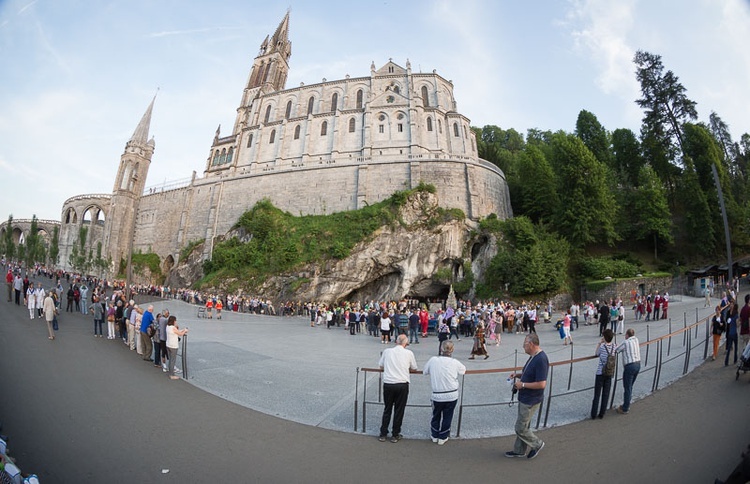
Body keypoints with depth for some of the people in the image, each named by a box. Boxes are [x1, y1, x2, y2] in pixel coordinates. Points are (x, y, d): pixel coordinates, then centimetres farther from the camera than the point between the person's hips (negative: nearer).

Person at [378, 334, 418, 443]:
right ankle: (395, 435, 22)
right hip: (402, 385, -1)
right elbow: (414, 369, 11)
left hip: (388, 384, 2)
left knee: (387, 409, 15)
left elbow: (381, 366, 13)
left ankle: (383, 434, 23)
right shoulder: (409, 353, 0)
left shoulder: (387, 351, 3)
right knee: (399, 411, 12)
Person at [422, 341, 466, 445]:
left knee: (436, 415, 22)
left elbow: (425, 371, 4)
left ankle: (434, 435, 35)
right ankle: (443, 437, 28)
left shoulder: (433, 360, -10)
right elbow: (463, 370, 10)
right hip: (452, 395, 0)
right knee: (447, 416, 17)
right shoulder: (455, 363, -9)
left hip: (437, 395, 0)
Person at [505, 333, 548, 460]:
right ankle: (519, 450, 32)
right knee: (523, 425, 20)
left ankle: (537, 444, 24)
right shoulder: (533, 356, 5)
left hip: (531, 400, -9)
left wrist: (523, 384, -22)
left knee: (521, 428, 2)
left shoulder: (540, 359, -26)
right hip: (525, 398, 9)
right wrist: (518, 374, 4)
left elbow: (542, 384, -29)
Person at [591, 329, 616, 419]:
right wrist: (603, 343, 6)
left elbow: (596, 354, 1)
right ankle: (602, 414, 18)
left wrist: (599, 343, -3)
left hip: (600, 373, -3)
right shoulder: (613, 346, -5)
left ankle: (593, 414, 12)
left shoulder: (602, 346, -16)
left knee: (597, 395, 6)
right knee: (605, 395, 12)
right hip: (609, 374, 3)